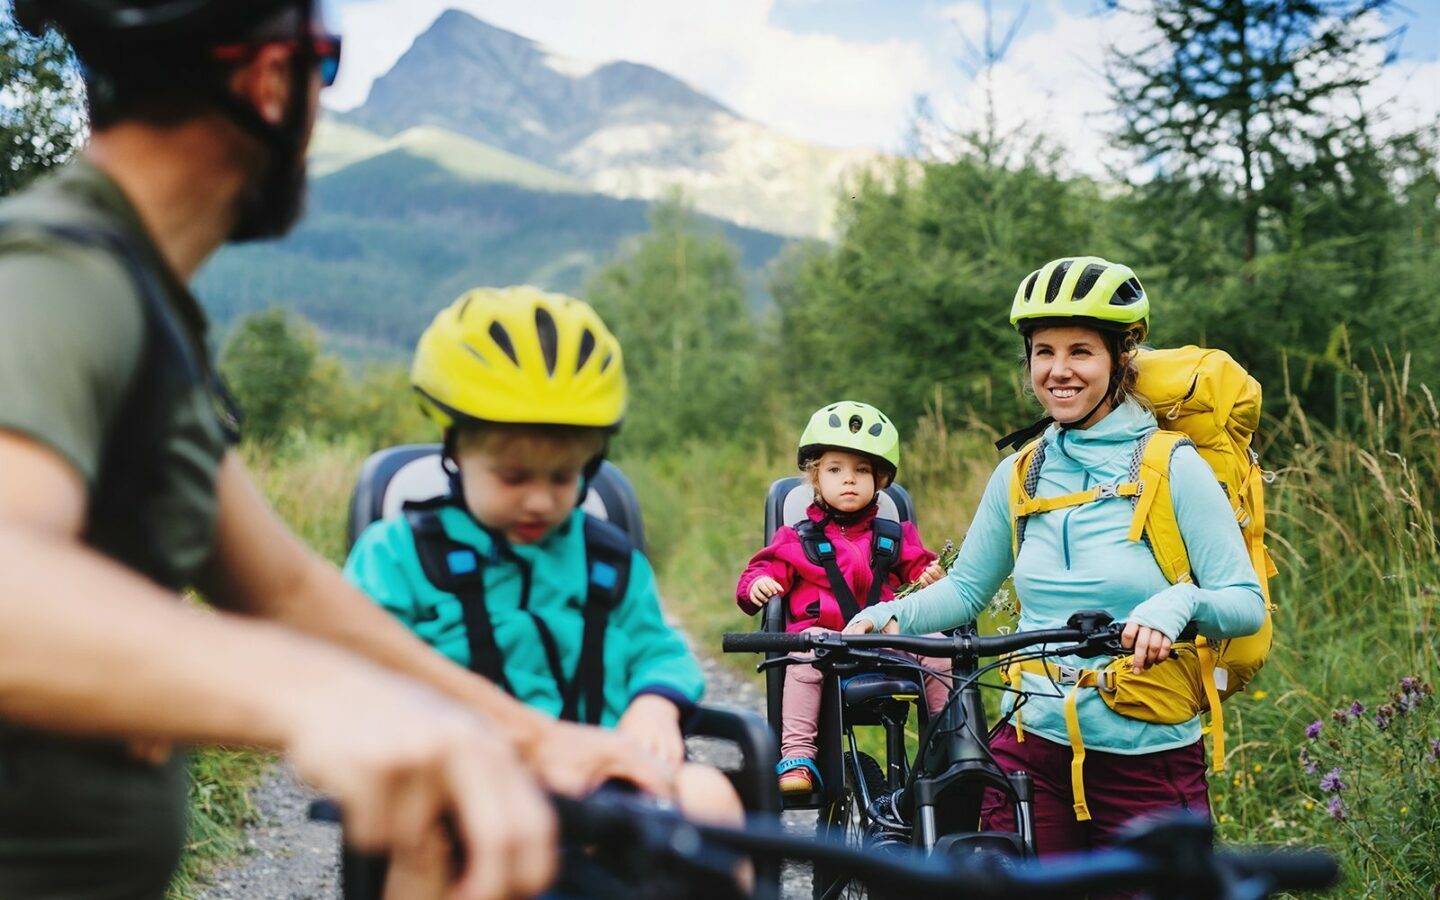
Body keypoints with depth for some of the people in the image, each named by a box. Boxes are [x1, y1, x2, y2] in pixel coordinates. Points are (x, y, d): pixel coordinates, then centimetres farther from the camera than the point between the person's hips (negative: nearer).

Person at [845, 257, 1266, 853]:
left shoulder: (1173, 468, -6)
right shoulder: (1019, 475, 6)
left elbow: (1247, 604, -8)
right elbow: (966, 587, 16)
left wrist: (1178, 604, -29)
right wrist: (889, 615, -3)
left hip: (1148, 761, -3)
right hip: (1034, 751, 3)